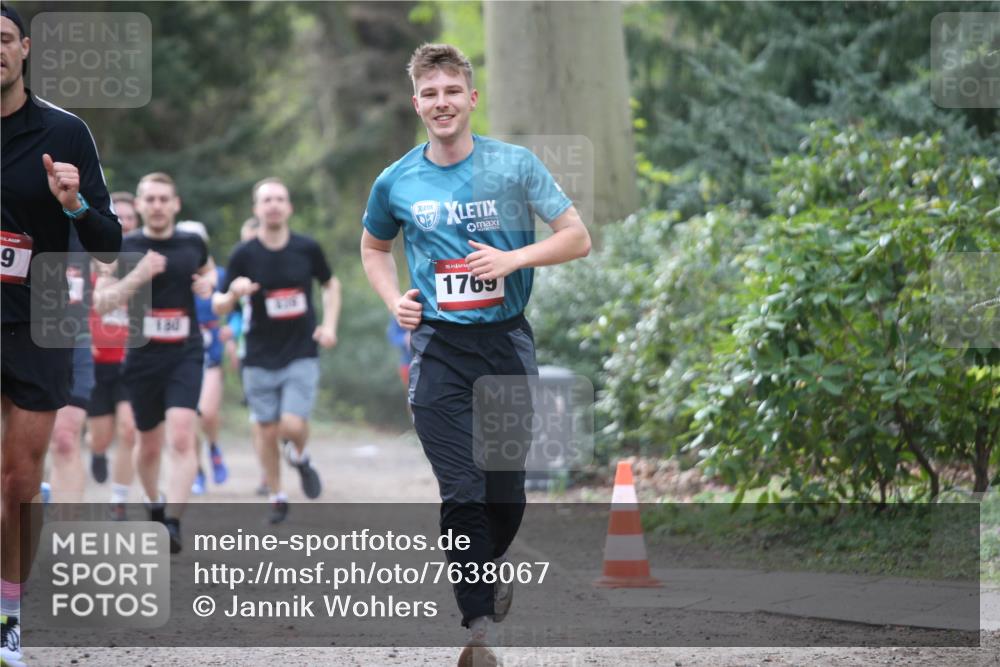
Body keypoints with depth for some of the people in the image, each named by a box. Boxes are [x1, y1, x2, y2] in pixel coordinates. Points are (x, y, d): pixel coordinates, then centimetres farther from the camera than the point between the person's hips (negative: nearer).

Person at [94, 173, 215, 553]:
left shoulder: (192, 244, 5)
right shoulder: (123, 248, -2)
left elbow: (208, 270, 27)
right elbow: (100, 303, -8)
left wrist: (207, 283, 3)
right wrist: (138, 275, -22)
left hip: (185, 354, 0)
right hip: (142, 356, 0)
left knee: (181, 436, -18)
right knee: (149, 446, 12)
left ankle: (173, 523, -22)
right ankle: (154, 504, 39)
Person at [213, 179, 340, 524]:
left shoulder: (307, 248, -3)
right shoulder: (244, 255, -6)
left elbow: (331, 285, 16)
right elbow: (219, 307, -3)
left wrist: (329, 325, 3)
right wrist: (233, 293, -25)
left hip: (301, 355, -1)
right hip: (260, 360, 1)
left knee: (292, 426, -16)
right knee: (267, 431, 5)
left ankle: (299, 457, 19)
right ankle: (277, 498, 25)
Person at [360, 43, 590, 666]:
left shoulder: (516, 164, -3)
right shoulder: (397, 182, 2)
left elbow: (577, 238, -1)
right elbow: (374, 247, 22)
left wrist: (513, 259, -15)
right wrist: (395, 299, 4)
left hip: (507, 341, 0)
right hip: (439, 346, 0)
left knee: (507, 489, 8)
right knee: (462, 492, -6)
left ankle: (490, 564, 40)